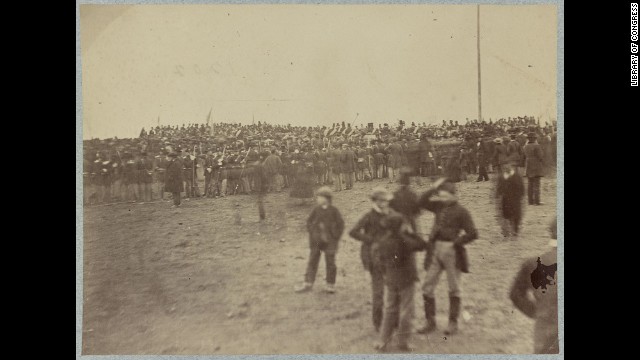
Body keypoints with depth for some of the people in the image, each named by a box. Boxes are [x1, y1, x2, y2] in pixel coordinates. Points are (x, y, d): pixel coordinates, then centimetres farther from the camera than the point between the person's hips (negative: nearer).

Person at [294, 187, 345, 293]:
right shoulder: (316, 209, 0)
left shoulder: (334, 210, -7)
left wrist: (335, 238, -6)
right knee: (312, 261, 4)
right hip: (316, 241, 3)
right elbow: (309, 221, 10)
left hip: (329, 241, -2)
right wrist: (311, 233, 0)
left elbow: (340, 224, -3)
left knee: (330, 262, 6)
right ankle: (308, 283, 11)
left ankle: (330, 284, 18)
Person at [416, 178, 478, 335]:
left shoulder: (461, 211, -9)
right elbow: (421, 202, 7)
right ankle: (430, 322, 18)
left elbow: (473, 233, -13)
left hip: (451, 252, -5)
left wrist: (456, 243, -12)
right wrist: (433, 188, -1)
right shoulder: (439, 206, 7)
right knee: (427, 286, 6)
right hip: (435, 250, 5)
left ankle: (453, 323, 21)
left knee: (454, 288, 9)